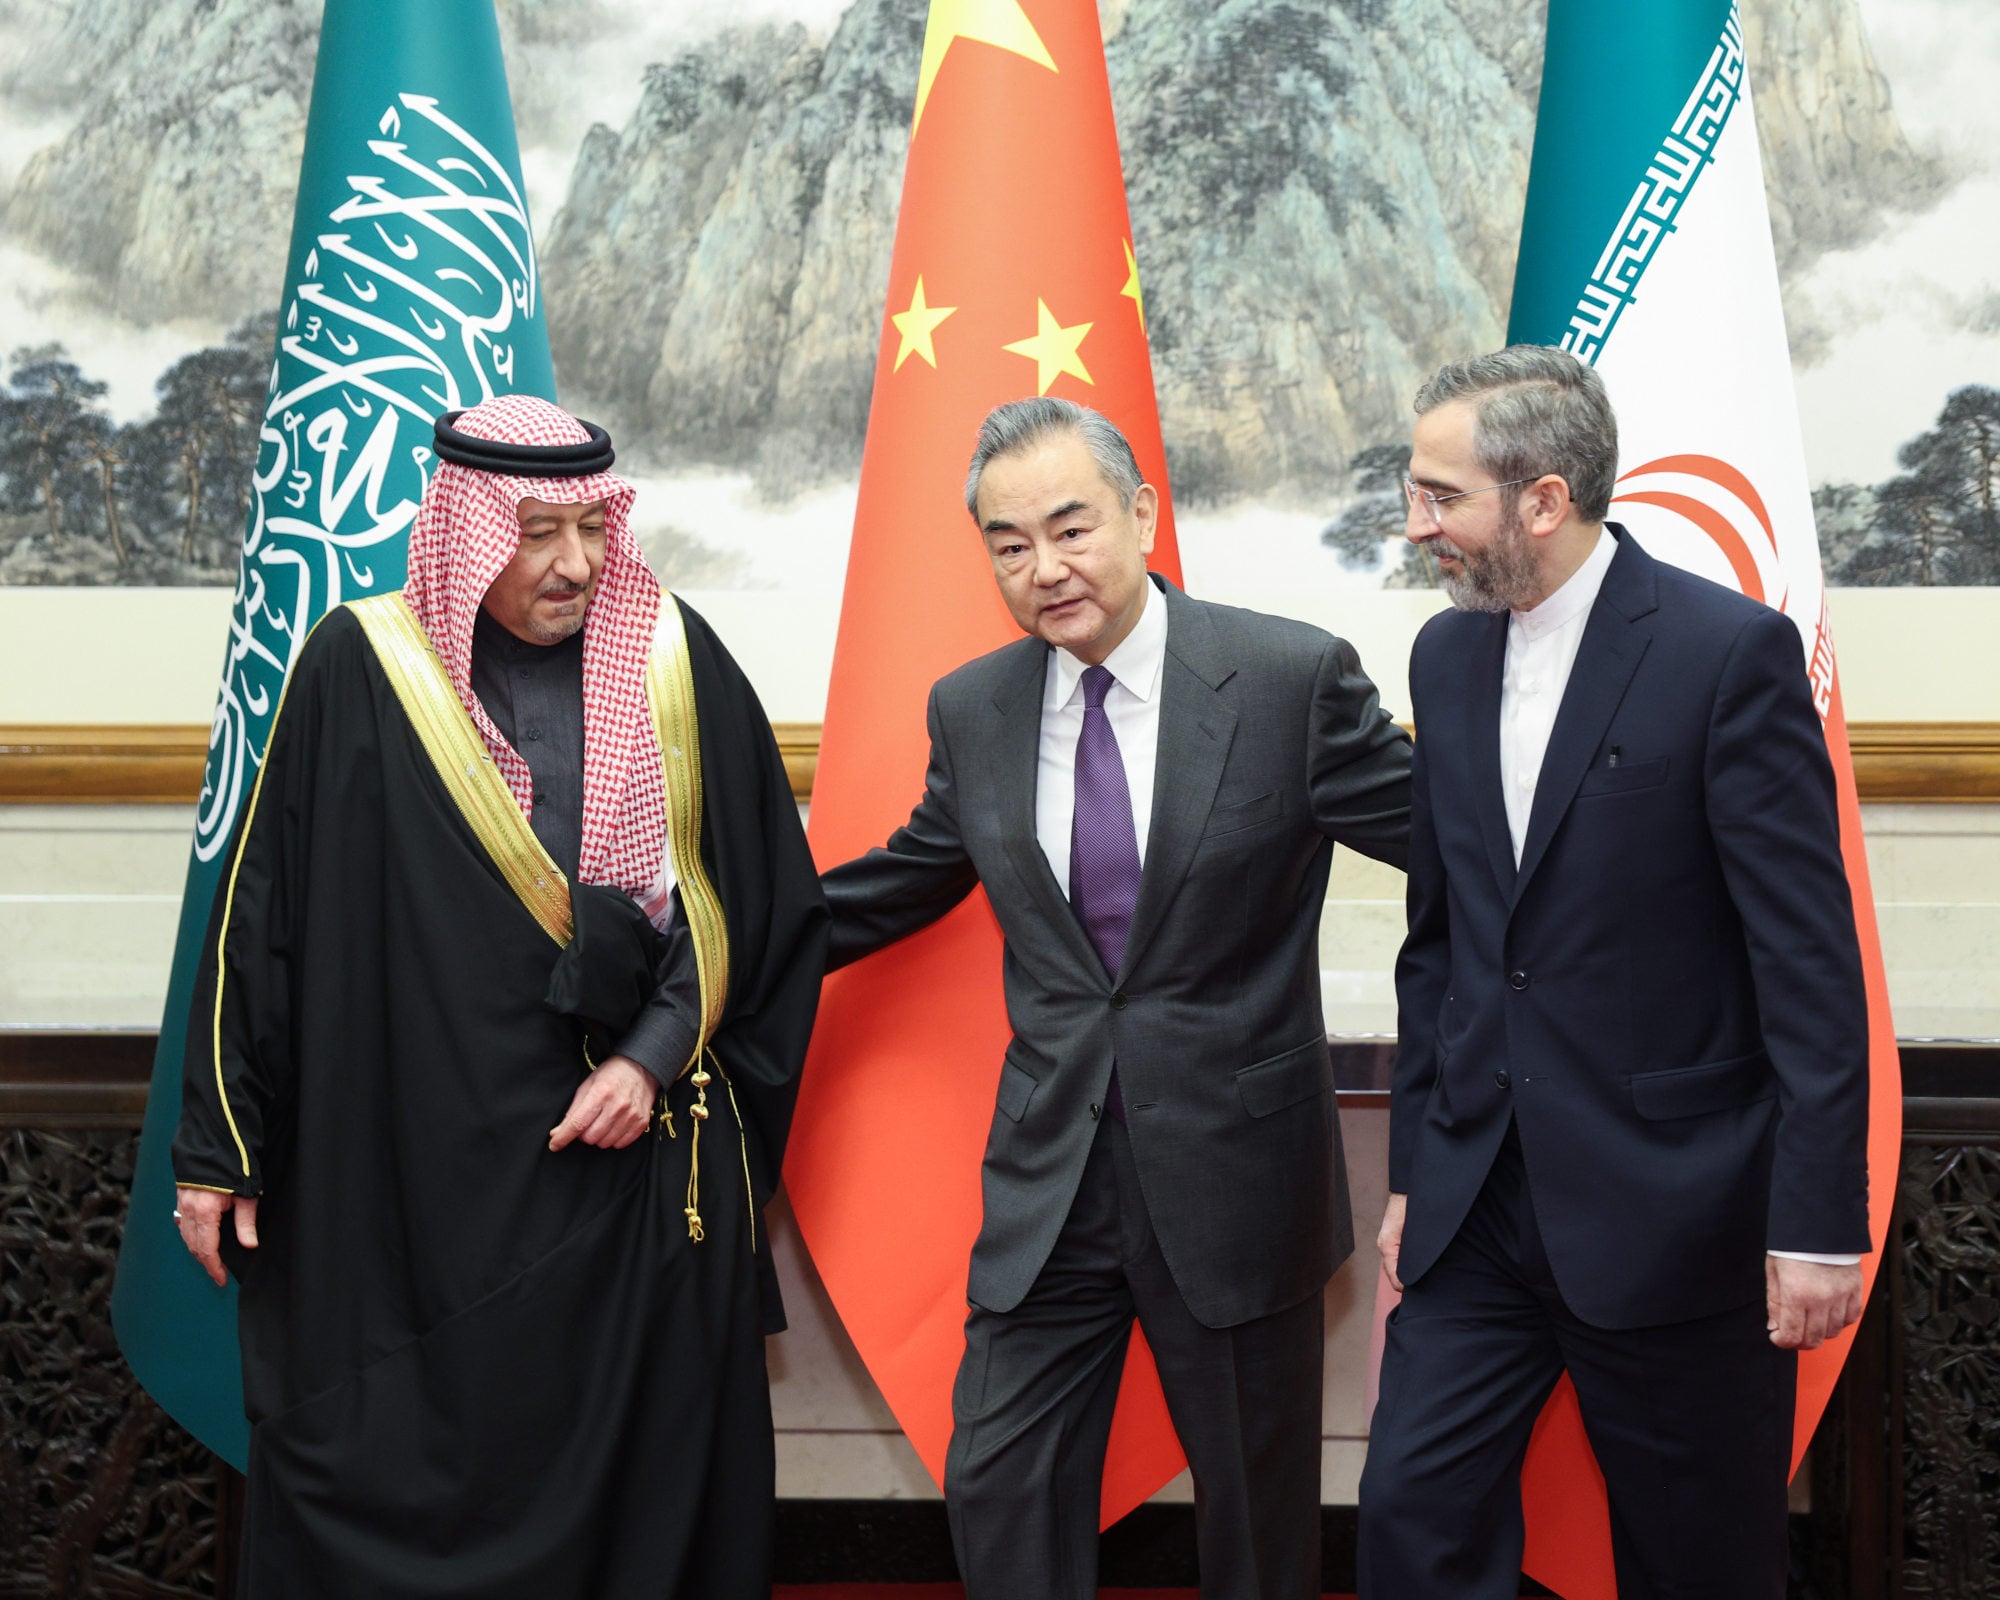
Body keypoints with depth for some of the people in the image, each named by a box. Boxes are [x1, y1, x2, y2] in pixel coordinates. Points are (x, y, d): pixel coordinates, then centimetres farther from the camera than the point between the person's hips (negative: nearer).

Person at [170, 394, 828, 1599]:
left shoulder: (675, 661, 2)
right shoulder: (360, 671, -3)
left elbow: (771, 900, 5)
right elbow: (265, 912, 1)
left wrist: (654, 1055, -7)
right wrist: (221, 1148, 2)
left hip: (642, 1165, 2)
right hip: (416, 1172, -1)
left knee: (648, 1479, 8)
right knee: (405, 1488, 4)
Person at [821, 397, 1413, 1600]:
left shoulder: (1292, 676, -10)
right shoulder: (971, 710, 3)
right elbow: (906, 881, 17)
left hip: (1236, 1170, -3)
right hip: (1050, 1173, 3)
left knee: (1259, 1502, 12)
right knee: (999, 1489, 6)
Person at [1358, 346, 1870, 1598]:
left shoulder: (1732, 651, -12)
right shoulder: (1448, 655, 8)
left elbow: (1811, 962, -13)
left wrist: (1818, 1223, -15)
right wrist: (1416, 1168, 14)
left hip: (1671, 1205, -5)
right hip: (1479, 1203, 5)